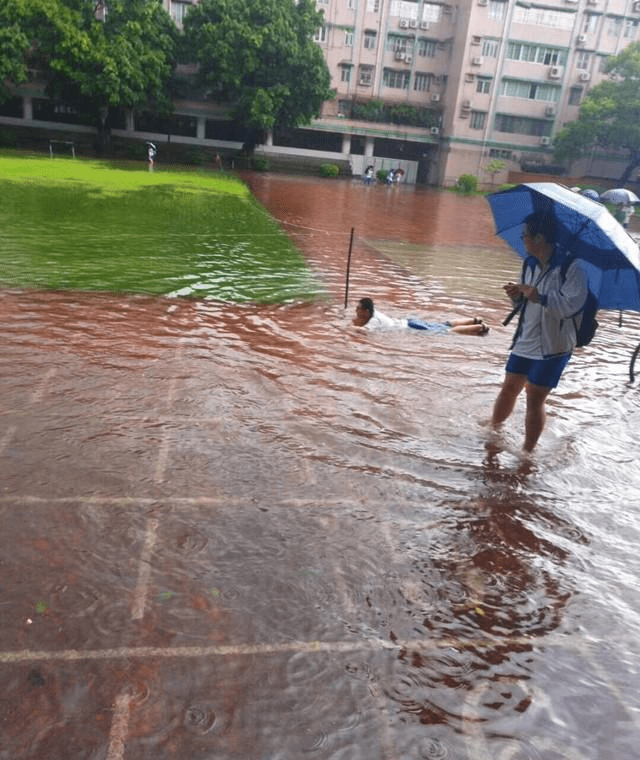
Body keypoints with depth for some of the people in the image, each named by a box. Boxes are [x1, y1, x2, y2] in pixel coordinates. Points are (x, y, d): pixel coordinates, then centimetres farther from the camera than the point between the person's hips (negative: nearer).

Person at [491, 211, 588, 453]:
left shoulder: (571, 267, -15)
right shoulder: (531, 264, 8)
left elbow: (571, 304, -26)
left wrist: (539, 297, -36)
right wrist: (518, 295, -4)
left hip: (553, 346, -6)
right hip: (525, 340, 6)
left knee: (534, 399, -3)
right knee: (509, 388, 13)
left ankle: (528, 451, 10)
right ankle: (493, 430, 31)